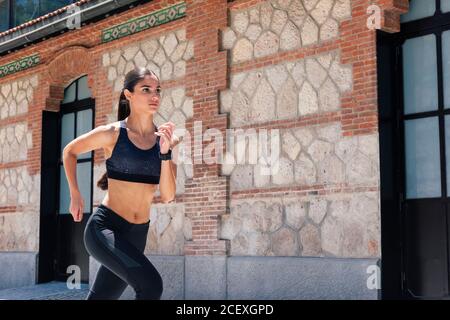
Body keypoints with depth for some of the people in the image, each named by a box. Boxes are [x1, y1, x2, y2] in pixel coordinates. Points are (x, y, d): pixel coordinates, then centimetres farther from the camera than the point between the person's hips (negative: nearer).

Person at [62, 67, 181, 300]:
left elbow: (167, 196, -5)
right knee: (151, 284, -27)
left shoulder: (168, 140, 2)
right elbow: (69, 151, 10)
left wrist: (165, 152, -16)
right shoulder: (112, 133, -7)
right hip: (105, 227, -5)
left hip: (137, 235, 5)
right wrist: (75, 195, 7)